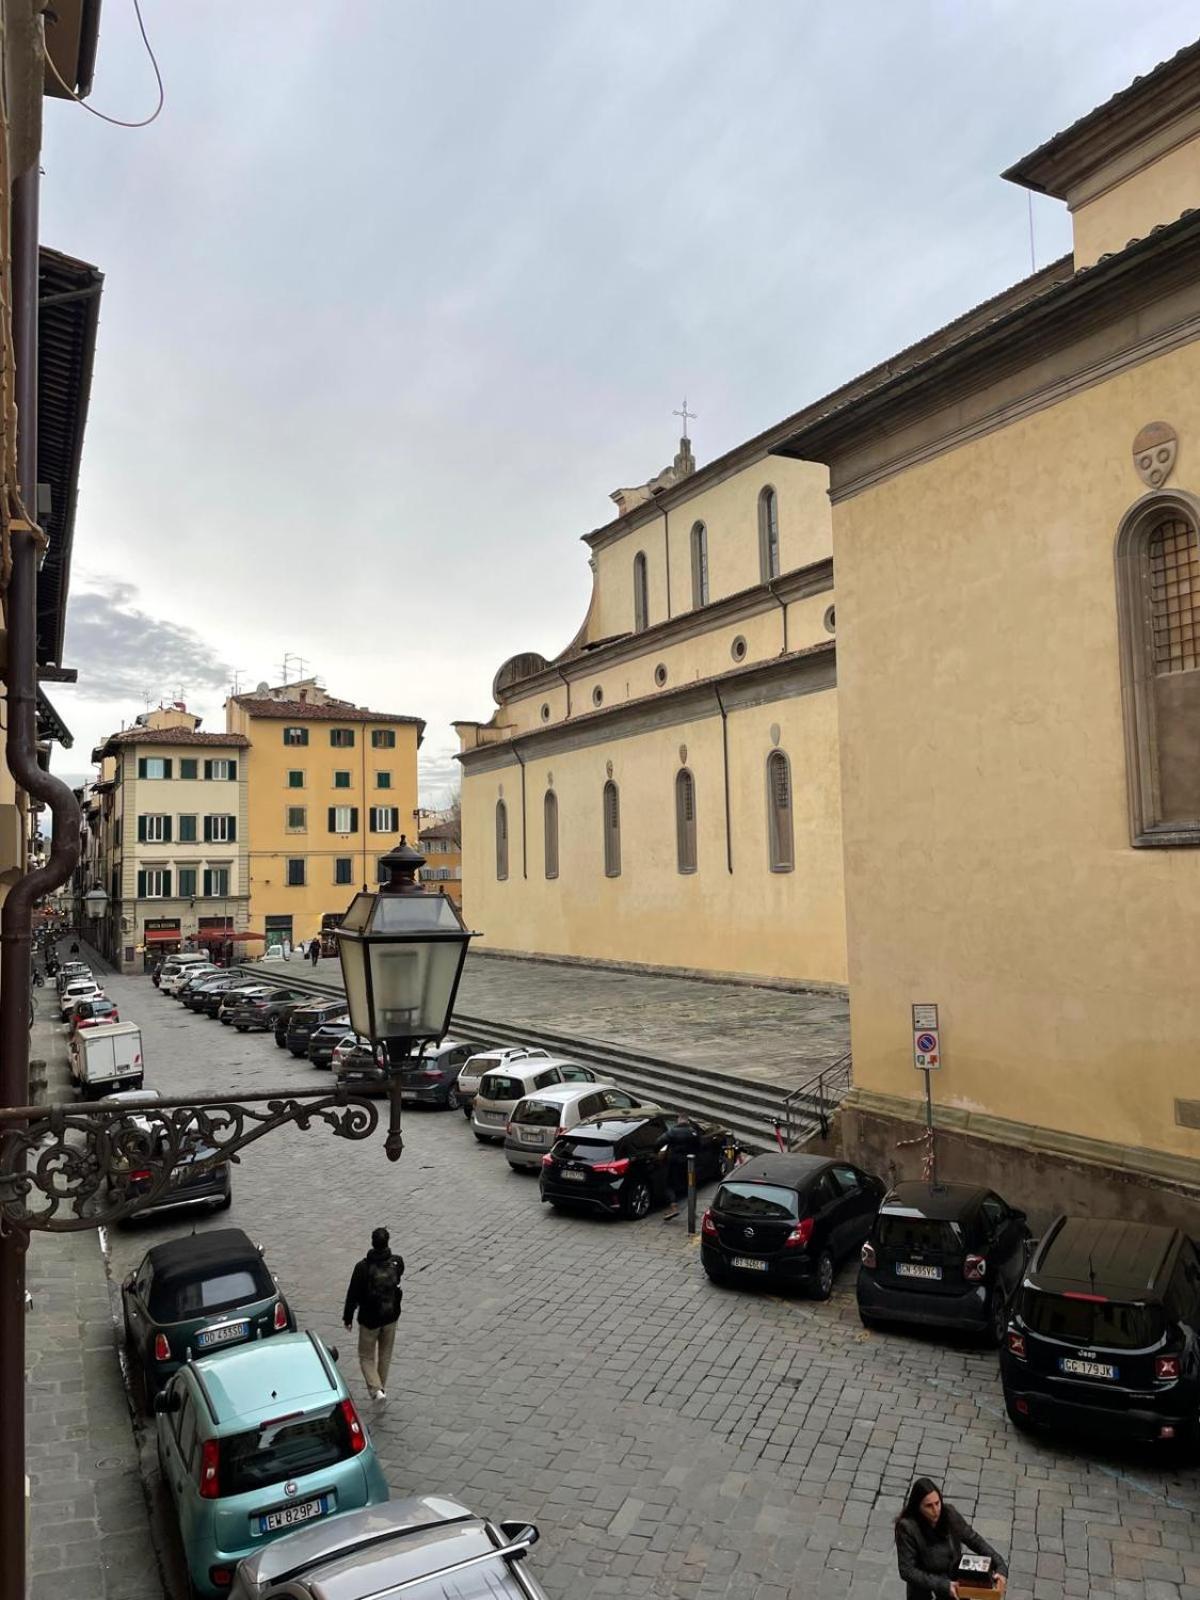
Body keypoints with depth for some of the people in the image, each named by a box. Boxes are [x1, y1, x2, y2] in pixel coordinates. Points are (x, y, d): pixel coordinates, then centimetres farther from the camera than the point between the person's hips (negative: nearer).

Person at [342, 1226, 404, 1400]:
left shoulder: (363, 1267, -20)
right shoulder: (397, 1262, -12)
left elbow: (353, 1294, -13)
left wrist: (348, 1317, -1)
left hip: (369, 1319, -3)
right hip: (391, 1316, 3)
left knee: (366, 1356, 12)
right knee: (385, 1354, 22)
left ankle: (375, 1389, -5)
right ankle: (382, 1387, 33)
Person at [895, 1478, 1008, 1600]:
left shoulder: (950, 1514, -16)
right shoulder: (907, 1527, -27)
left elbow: (975, 1541, -6)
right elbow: (907, 1570, -24)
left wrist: (1001, 1567, -18)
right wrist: (942, 1585, -30)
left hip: (952, 1574, 3)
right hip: (924, 1579, -3)